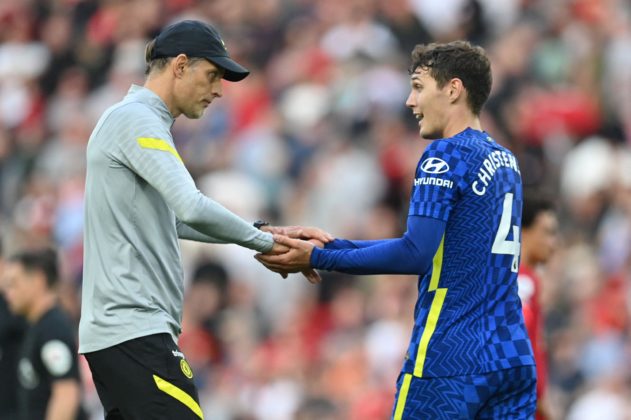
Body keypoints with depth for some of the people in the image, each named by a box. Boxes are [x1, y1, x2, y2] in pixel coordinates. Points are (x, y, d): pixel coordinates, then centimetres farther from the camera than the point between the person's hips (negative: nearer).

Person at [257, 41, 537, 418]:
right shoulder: (506, 161, 17)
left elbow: (416, 254, -17)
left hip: (452, 362, -7)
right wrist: (334, 245, 18)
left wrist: (318, 258, -10)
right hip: (514, 359, 7)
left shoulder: (447, 155, -8)